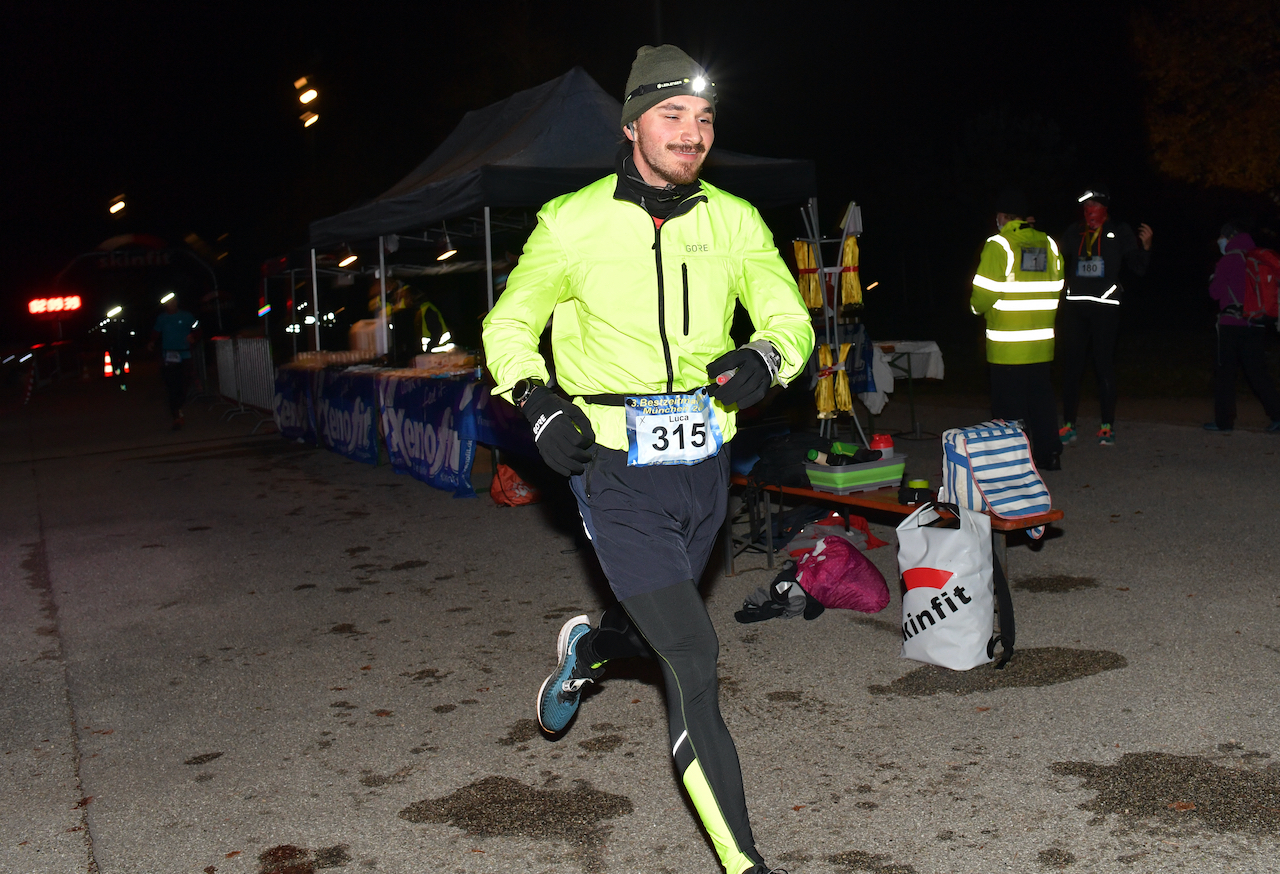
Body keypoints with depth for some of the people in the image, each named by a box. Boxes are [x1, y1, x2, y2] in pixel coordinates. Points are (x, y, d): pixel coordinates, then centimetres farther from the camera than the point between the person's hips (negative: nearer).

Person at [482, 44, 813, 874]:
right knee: (693, 654, -11)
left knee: (654, 624, 24)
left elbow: (791, 318, 4)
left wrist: (764, 356, -19)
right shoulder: (573, 223, -7)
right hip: (617, 473, -4)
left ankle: (585, 648, 62)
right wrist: (538, 403, -13)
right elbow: (510, 326, 4)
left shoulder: (734, 221, 1)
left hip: (704, 470, 5)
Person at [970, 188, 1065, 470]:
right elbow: (1055, 289, 10)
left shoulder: (998, 245, -10)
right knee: (1041, 397, 15)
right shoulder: (1048, 244, 7)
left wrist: (976, 306, 7)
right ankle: (1049, 454, 20)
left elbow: (985, 292, -13)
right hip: (1042, 341, 6)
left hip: (1007, 344, -5)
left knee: (1008, 403, 1)